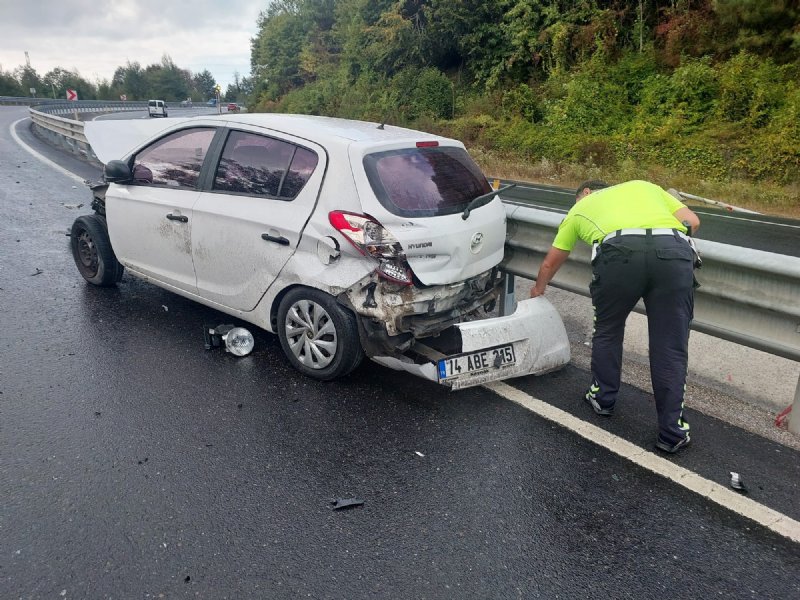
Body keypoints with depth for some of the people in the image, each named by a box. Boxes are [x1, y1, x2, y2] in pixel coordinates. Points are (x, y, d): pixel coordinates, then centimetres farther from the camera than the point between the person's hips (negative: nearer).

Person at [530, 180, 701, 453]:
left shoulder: (581, 207, 36)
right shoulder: (644, 186, 40)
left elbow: (550, 262, 45)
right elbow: (692, 221, 25)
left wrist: (539, 287, 63)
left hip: (619, 251, -1)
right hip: (674, 251, 2)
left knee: (607, 330, 24)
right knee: (671, 347, 11)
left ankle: (602, 398, 38)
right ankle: (672, 433, 18)